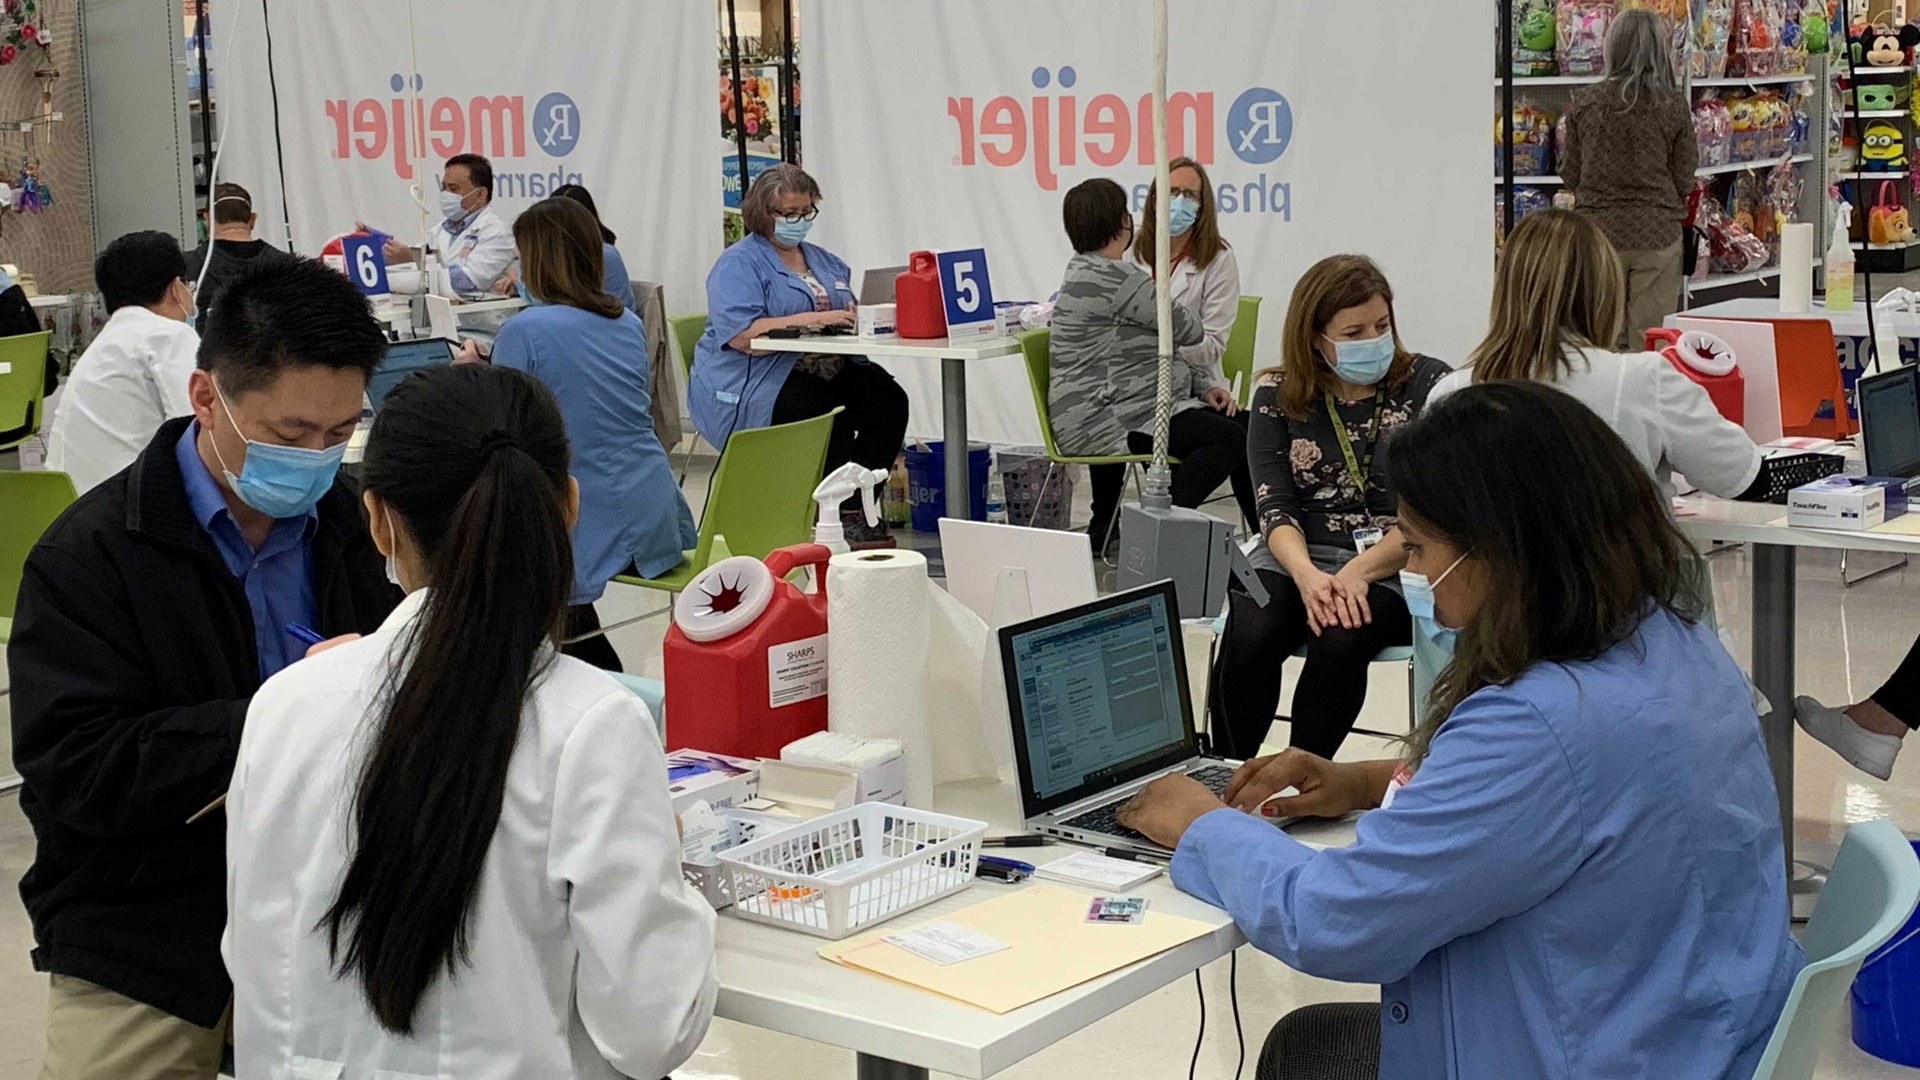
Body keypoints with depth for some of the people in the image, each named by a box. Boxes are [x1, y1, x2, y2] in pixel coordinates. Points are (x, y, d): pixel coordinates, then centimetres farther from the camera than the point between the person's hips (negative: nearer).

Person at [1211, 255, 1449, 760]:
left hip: (1394, 566, -2)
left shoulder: (1427, 384, 0)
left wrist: (1356, 573, -21)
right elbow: (1275, 508, -2)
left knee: (1340, 638, -34)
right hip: (1297, 557, 2)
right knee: (1250, 635, -30)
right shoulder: (1278, 395, 7)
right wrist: (1307, 575, -23)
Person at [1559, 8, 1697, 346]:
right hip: (1657, 233, -1)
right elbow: (1684, 180, -1)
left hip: (1598, 229, 1)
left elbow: (1569, 175, 4)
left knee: (1603, 346, 9)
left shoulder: (1584, 102, -3)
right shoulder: (1673, 106, -6)